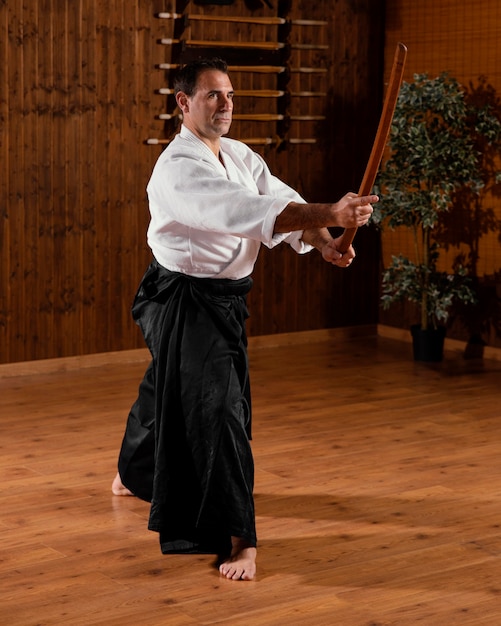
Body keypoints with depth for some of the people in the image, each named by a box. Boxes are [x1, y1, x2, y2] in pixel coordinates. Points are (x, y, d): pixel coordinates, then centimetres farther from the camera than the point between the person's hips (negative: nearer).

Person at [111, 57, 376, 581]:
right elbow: (248, 212, -37)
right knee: (216, 409, -14)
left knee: (166, 392, 26)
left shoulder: (242, 158, 7)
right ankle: (238, 539, -9)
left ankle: (132, 475, 52)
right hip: (184, 304, -9)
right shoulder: (177, 169, -23)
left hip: (225, 299, 9)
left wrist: (324, 241, -24)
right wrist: (330, 213, -45)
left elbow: (282, 202, -3)